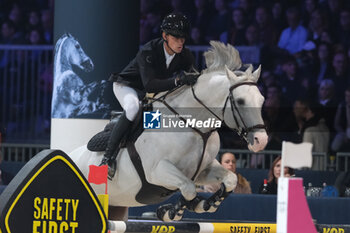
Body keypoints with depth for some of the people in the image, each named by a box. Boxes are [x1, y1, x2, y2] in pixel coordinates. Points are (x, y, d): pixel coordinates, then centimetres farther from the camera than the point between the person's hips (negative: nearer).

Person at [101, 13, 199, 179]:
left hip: (151, 94, 7)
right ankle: (109, 156, -34)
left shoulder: (185, 56, -14)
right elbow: (149, 84, -44)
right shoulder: (148, 52, -33)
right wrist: (178, 80, -56)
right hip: (127, 86, -7)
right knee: (133, 106, -38)